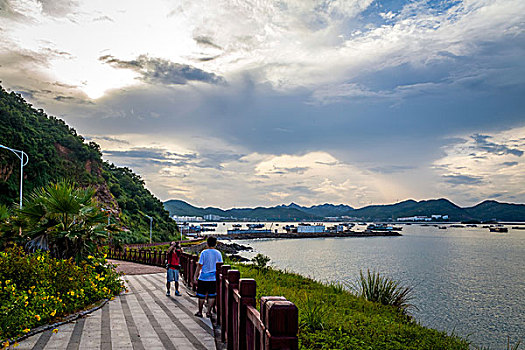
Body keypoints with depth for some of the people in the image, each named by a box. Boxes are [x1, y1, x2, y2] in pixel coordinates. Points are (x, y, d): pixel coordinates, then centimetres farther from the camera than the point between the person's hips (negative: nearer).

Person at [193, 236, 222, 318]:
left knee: (201, 296, 10)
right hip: (214, 278, 2)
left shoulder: (204, 252, -8)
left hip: (203, 278, -2)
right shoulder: (218, 253, 1)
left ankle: (200, 312, 19)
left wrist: (195, 276, -1)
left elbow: (200, 265, -8)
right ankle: (209, 312, 11)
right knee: (212, 296, 10)